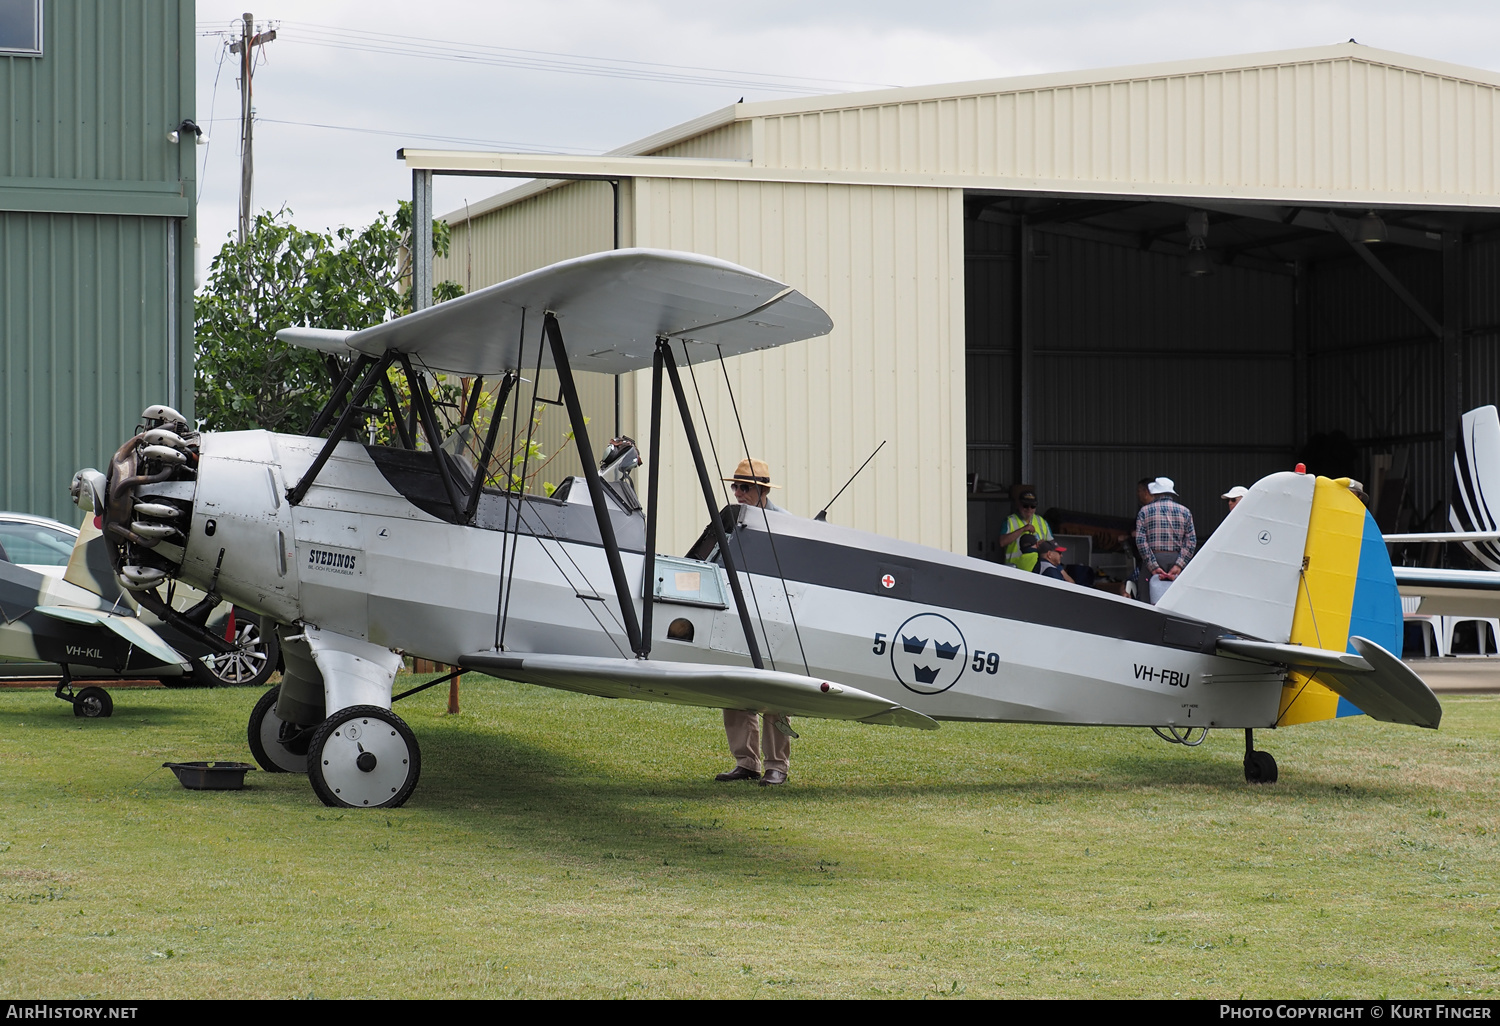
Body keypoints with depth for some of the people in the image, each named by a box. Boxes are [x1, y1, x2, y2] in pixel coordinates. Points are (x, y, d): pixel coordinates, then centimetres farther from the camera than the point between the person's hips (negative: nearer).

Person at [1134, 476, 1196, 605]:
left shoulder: (1145, 511, 5)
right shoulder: (1184, 511, 10)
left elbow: (1141, 541, -6)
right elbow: (1191, 542, 0)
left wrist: (1153, 567, -9)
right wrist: (1179, 565, -7)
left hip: (1152, 560, -1)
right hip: (1176, 560, 1)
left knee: (1152, 602, -1)